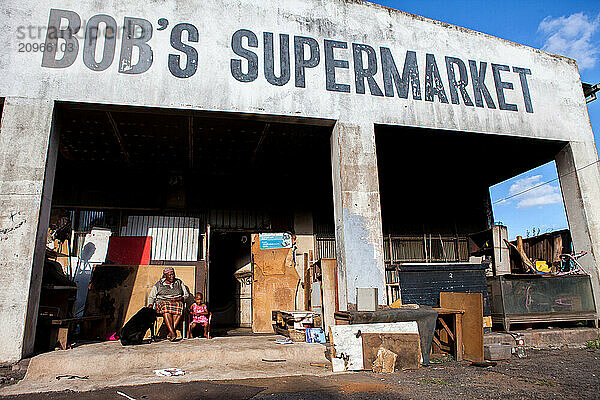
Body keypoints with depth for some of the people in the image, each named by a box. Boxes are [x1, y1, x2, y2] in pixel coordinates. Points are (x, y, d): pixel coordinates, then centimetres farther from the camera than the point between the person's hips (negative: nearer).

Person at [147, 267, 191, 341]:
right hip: (162, 301, -1)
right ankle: (173, 333, -45)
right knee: (166, 308, -38)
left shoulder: (179, 282, 18)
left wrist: (181, 298, -5)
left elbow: (186, 294, 16)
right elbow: (151, 297, 17)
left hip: (177, 302, 1)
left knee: (179, 306, -37)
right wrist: (150, 305, -2)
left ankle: (170, 333, -40)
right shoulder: (158, 284, 15)